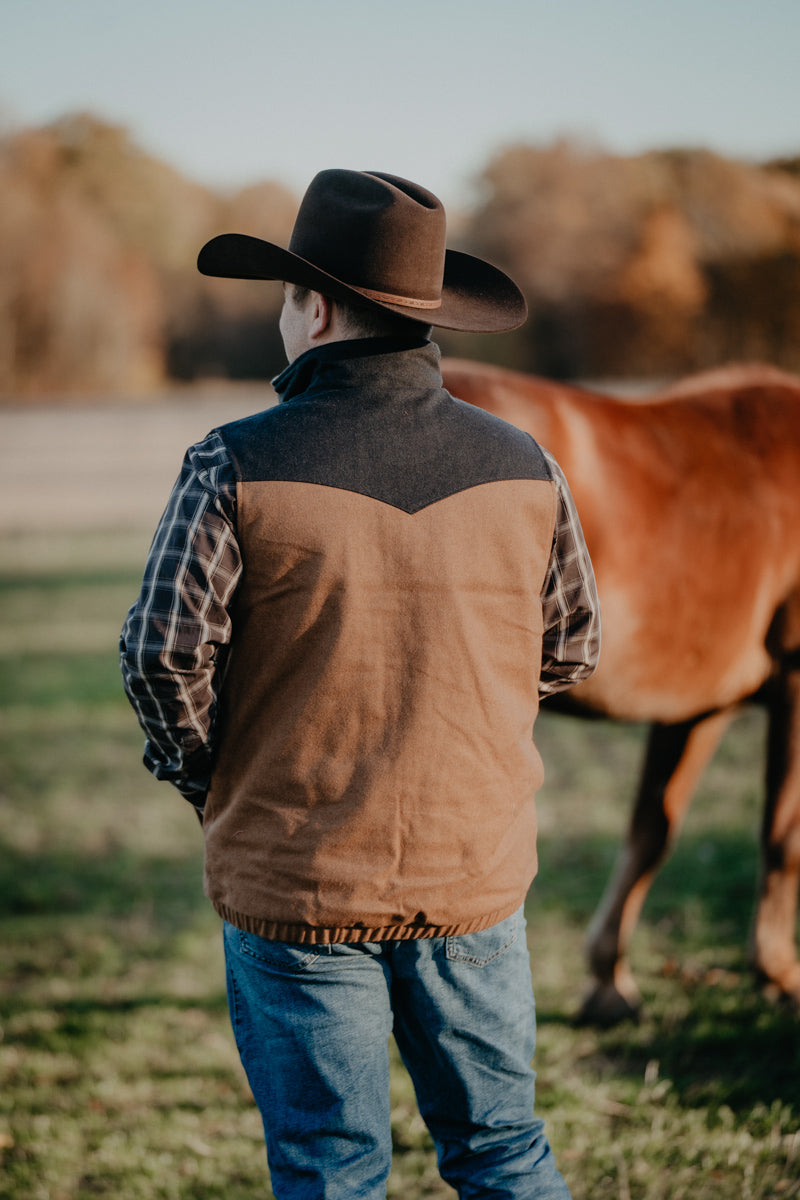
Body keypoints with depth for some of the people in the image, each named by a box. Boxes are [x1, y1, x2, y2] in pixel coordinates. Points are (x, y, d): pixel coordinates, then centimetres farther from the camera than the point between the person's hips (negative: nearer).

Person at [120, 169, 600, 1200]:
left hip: (295, 884, -3)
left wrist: (209, 781, 3)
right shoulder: (521, 467, -2)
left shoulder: (238, 467, -13)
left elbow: (163, 657, -15)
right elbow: (569, 651, 8)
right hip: (476, 878, 3)